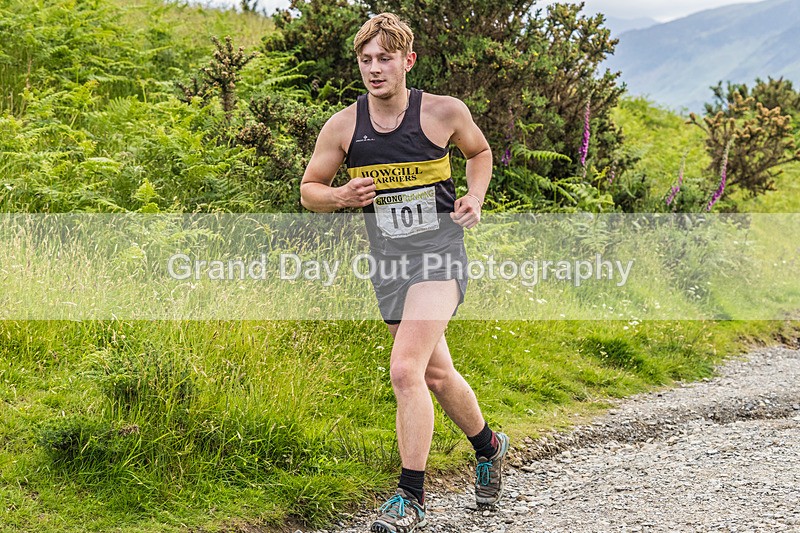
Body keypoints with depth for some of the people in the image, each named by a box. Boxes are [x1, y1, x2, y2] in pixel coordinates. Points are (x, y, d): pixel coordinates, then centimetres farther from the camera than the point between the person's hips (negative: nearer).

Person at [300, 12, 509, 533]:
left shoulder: (445, 112, -6)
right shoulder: (343, 126, -2)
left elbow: (480, 150, 15)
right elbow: (309, 191, 8)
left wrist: (475, 198, -2)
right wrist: (342, 196, -13)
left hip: (439, 254, -4)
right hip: (388, 260, 4)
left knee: (406, 371, -20)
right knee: (437, 375, 16)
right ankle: (489, 446, 43)